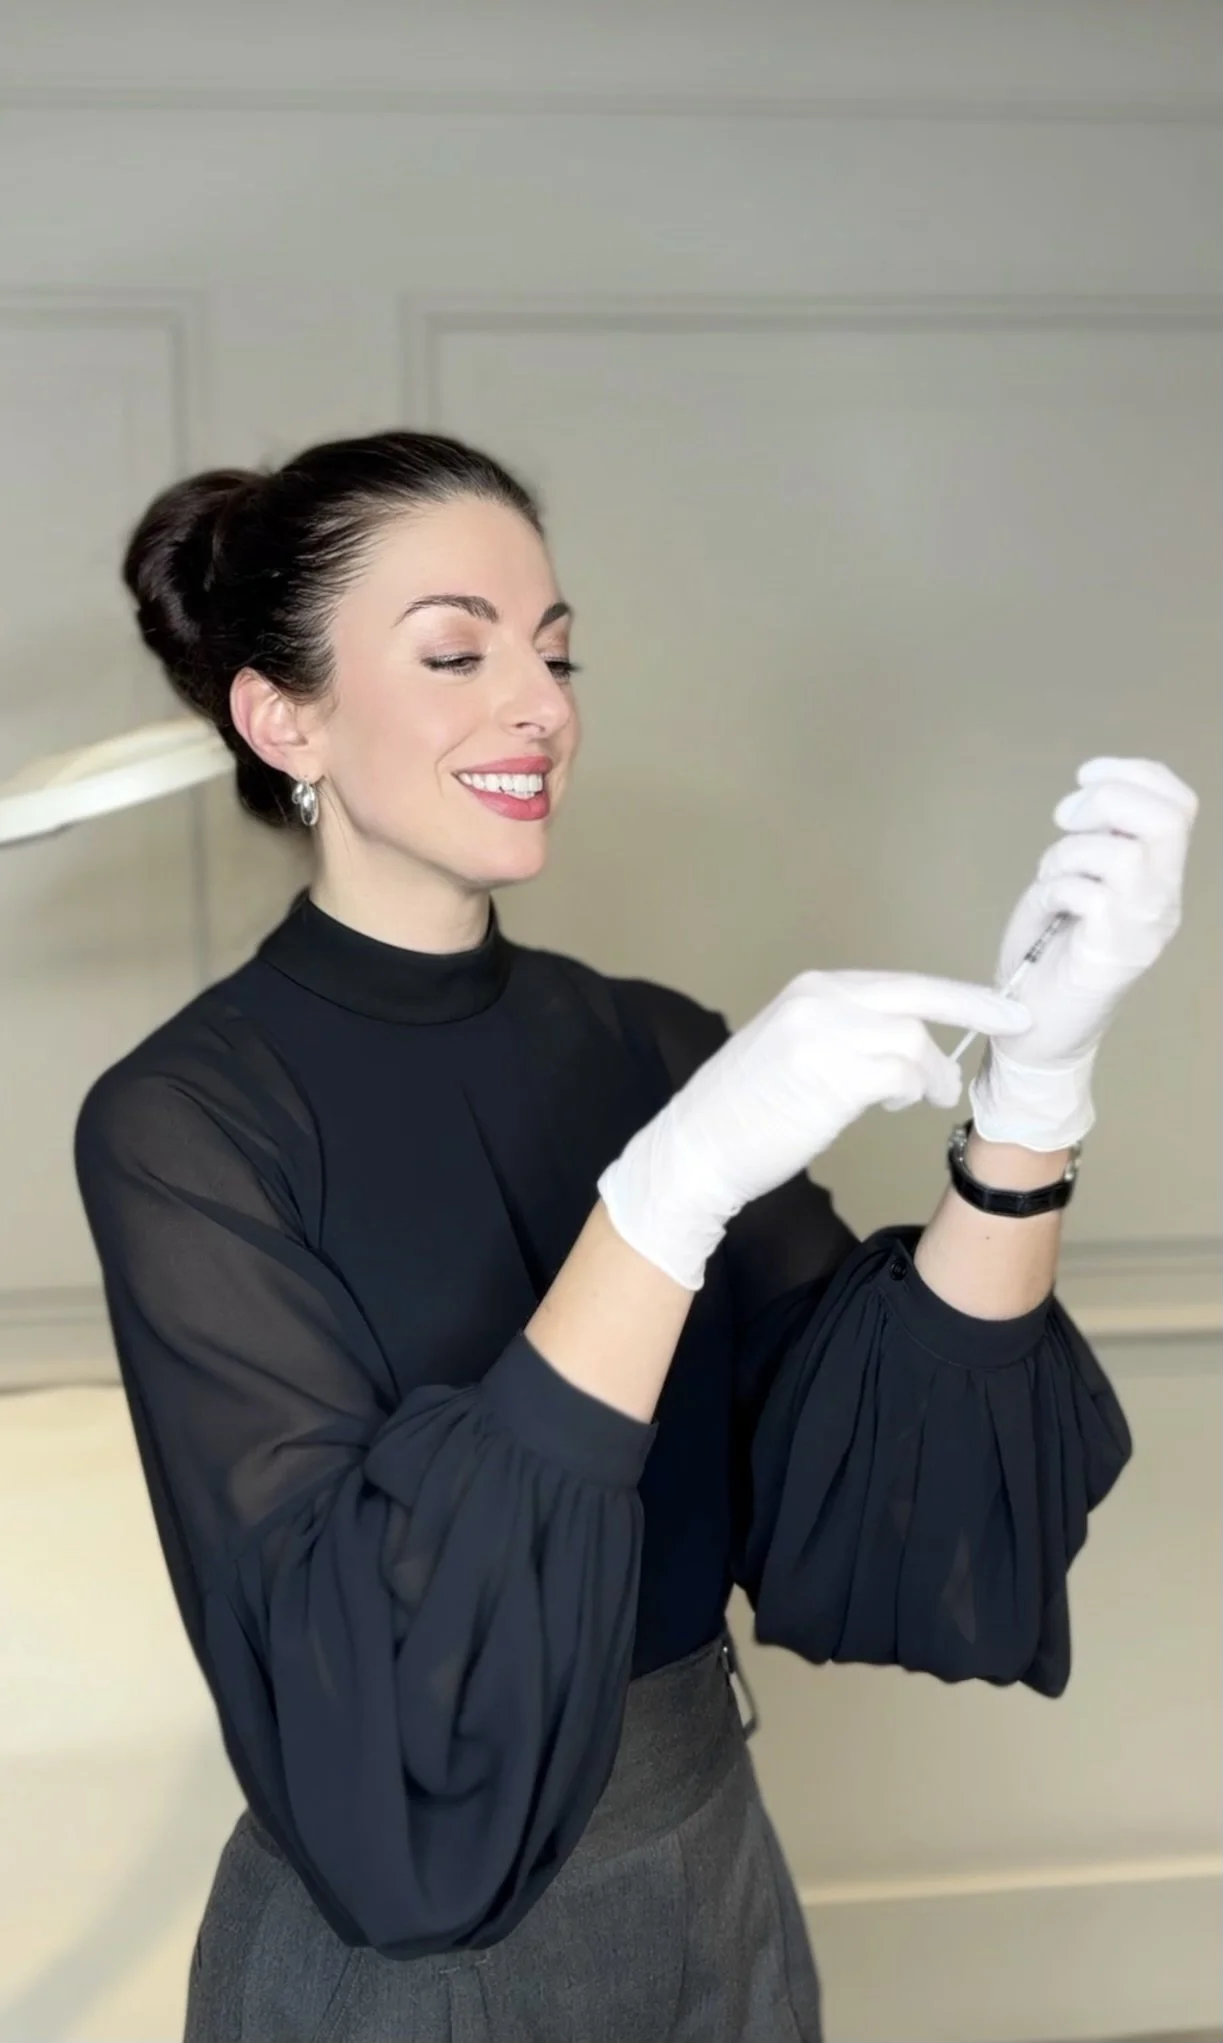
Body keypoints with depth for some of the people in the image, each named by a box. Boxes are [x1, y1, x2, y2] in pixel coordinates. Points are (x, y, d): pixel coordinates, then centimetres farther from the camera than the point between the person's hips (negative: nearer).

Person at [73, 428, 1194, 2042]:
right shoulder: (184, 1123, -17)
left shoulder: (656, 1047, -2)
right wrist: (669, 1193, -33)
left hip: (719, 1903, 5)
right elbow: (366, 1712, -26)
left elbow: (876, 1519, -12)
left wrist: (1033, 1085, -25)